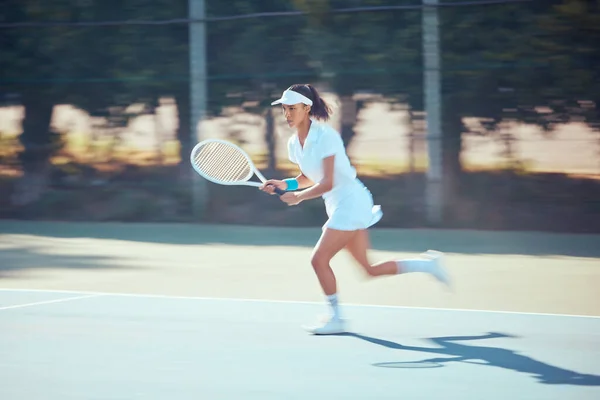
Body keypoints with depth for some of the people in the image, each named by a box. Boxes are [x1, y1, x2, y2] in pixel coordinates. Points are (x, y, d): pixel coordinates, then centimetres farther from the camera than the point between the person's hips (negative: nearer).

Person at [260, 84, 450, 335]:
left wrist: (299, 196, -18)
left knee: (319, 259, -11)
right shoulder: (294, 144, 6)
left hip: (350, 201, -9)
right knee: (369, 269, 9)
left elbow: (327, 183, -22)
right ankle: (428, 263, 21)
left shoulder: (325, 136, -18)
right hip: (337, 206, 9)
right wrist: (285, 184, 4)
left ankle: (336, 318, 1)